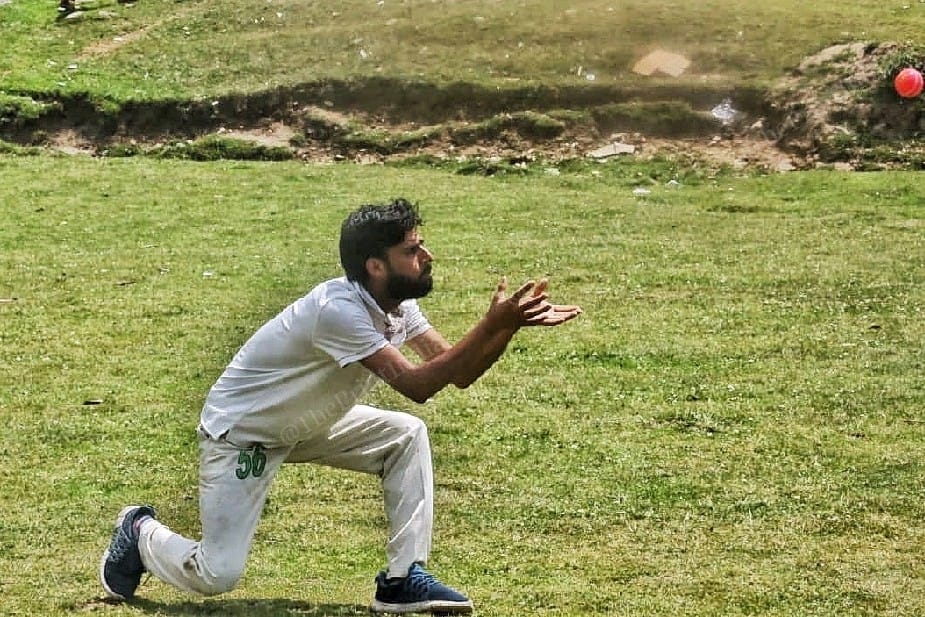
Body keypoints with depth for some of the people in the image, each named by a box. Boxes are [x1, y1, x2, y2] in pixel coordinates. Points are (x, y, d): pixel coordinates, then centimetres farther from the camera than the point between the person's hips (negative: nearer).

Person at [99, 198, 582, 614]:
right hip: (240, 432, -8)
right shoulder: (339, 309, -33)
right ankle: (141, 533, 20)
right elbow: (416, 384, -36)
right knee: (215, 575, -12)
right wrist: (493, 325, -39)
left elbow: (459, 372, -7)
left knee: (407, 435, -9)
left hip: (307, 422, 9)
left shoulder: (398, 304, -7)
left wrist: (513, 323, -22)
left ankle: (404, 578, -5)